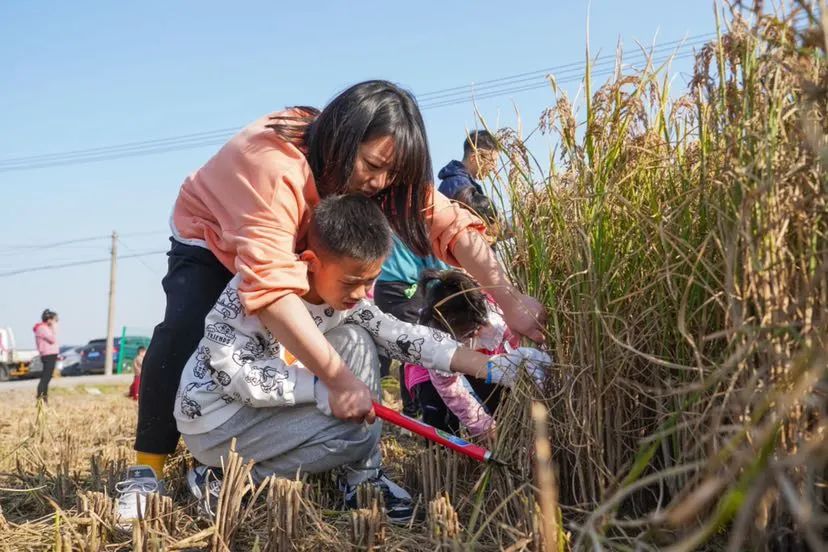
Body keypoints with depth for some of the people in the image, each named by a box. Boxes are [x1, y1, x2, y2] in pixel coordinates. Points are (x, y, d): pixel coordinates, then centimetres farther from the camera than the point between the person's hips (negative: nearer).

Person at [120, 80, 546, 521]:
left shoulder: (381, 168, -23)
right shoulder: (275, 163, -44)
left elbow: (450, 224, -27)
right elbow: (268, 284, -53)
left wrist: (509, 300, -41)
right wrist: (339, 379, -58)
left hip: (296, 244, 5)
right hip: (211, 239, -5)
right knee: (184, 330, -29)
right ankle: (148, 472, -19)